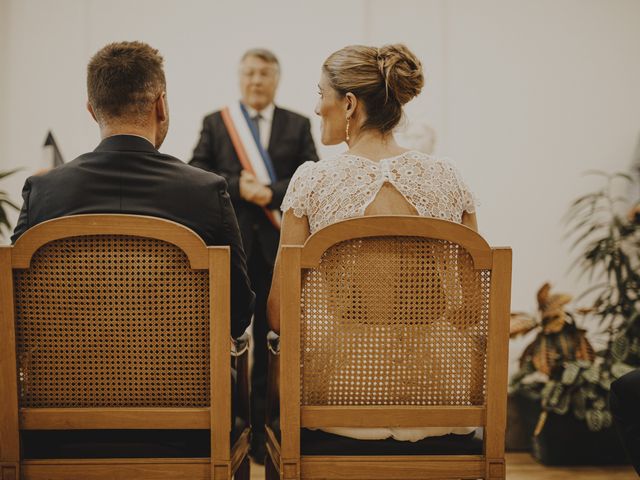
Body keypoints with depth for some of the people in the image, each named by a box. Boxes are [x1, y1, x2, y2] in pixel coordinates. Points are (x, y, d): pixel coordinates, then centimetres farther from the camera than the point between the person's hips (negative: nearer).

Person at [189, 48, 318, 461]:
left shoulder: (297, 125, 9)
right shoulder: (215, 123, 9)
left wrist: (273, 192, -15)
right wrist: (237, 185, -14)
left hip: (278, 245, 0)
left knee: (272, 341, 4)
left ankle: (264, 428, 14)